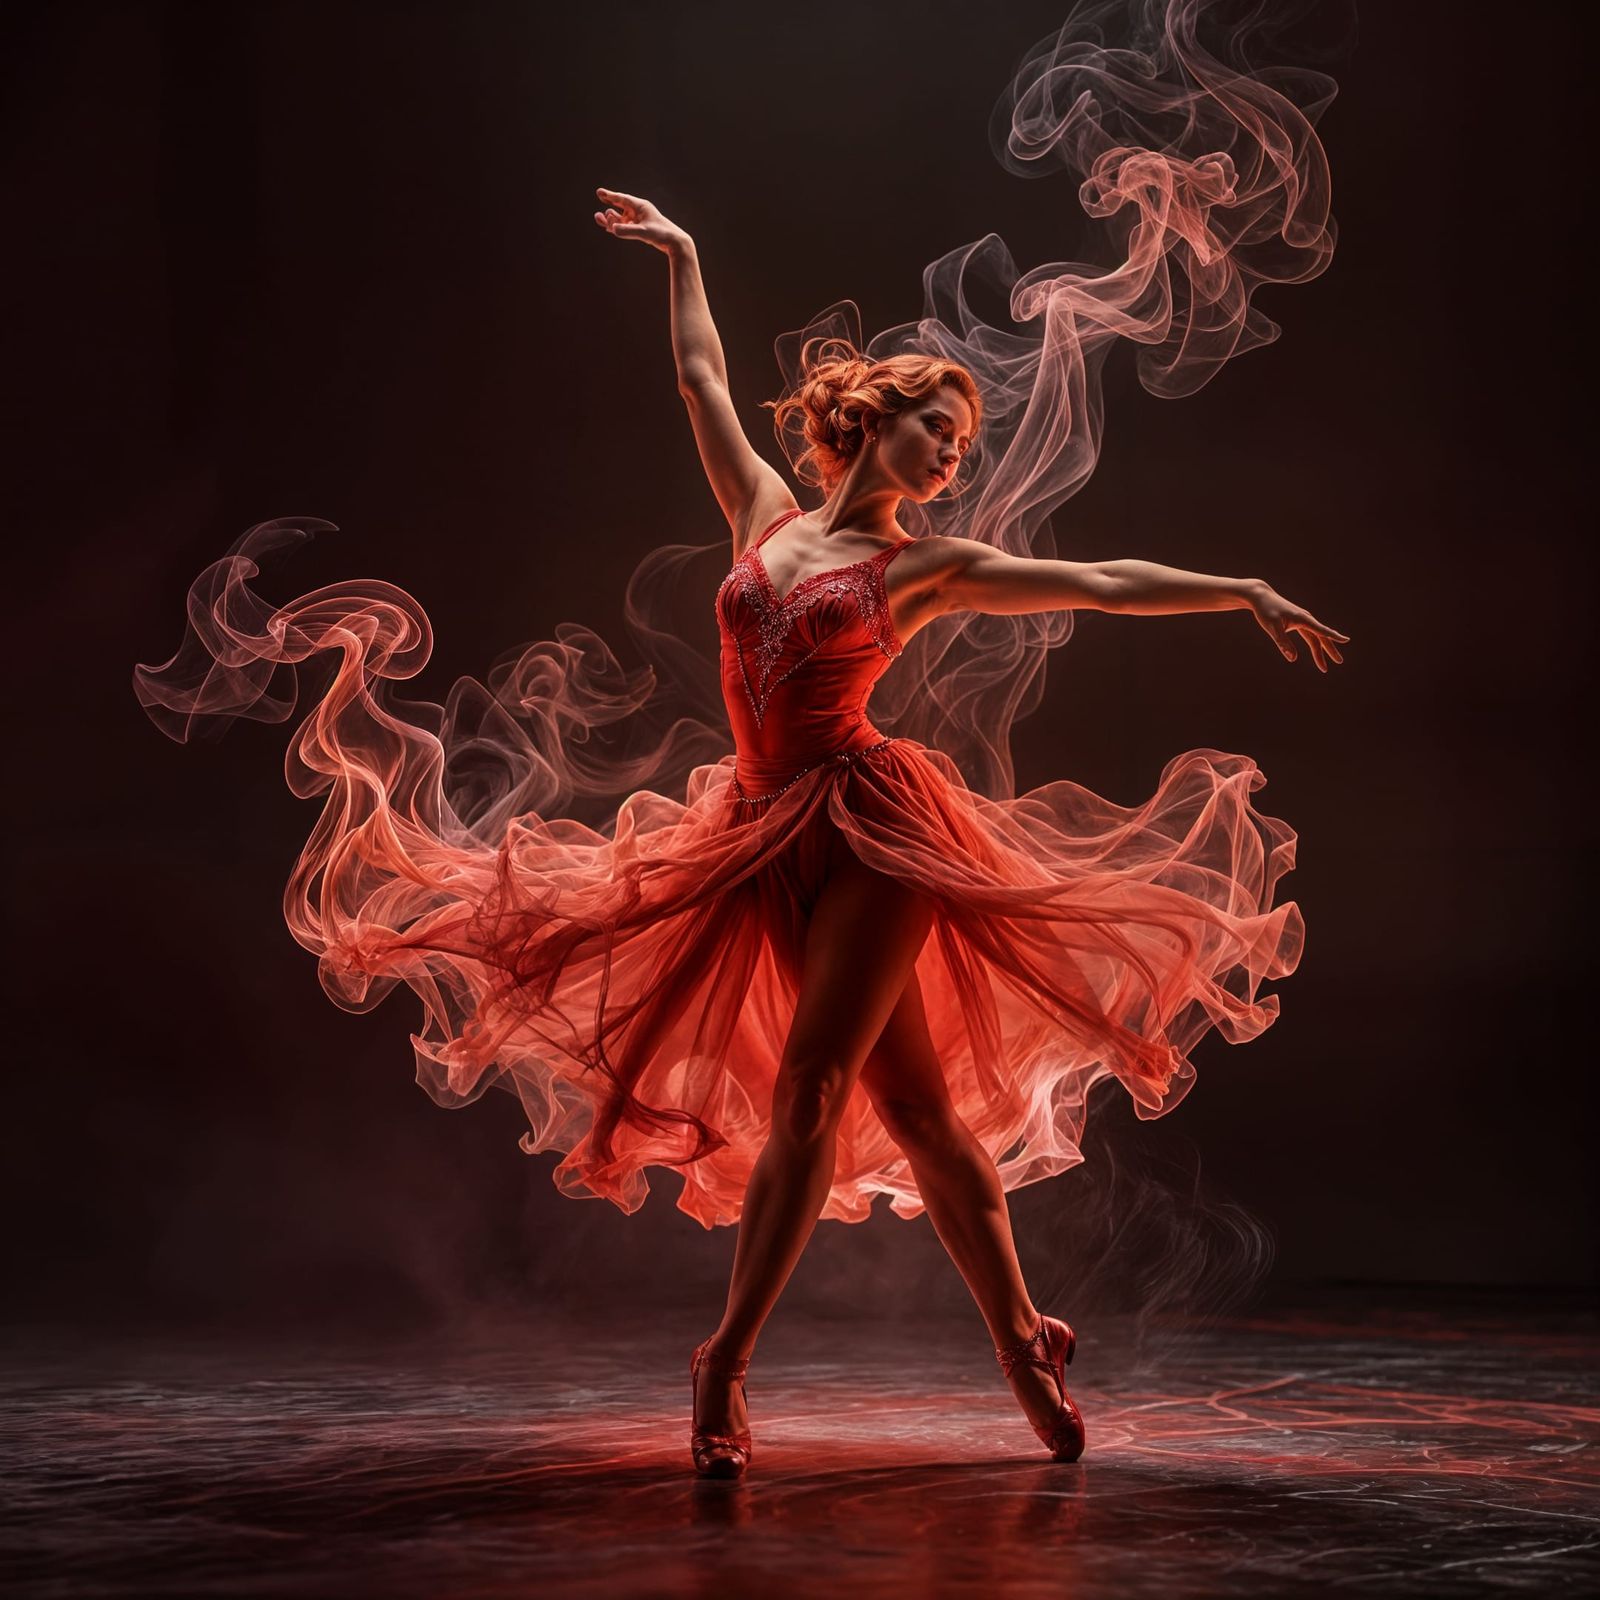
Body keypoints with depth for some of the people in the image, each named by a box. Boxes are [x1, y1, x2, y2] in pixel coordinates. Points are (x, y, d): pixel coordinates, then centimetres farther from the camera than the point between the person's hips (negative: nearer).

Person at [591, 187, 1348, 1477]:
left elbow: (1100, 583, 10)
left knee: (810, 1091, -11)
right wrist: (684, 258, 33)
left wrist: (1244, 592, 8)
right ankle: (1022, 1338, 16)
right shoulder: (767, 515, 15)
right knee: (911, 1103, 6)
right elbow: (704, 381, 25)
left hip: (870, 820, -3)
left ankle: (727, 1361, -6)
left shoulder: (930, 567, 9)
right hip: (781, 839, 3)